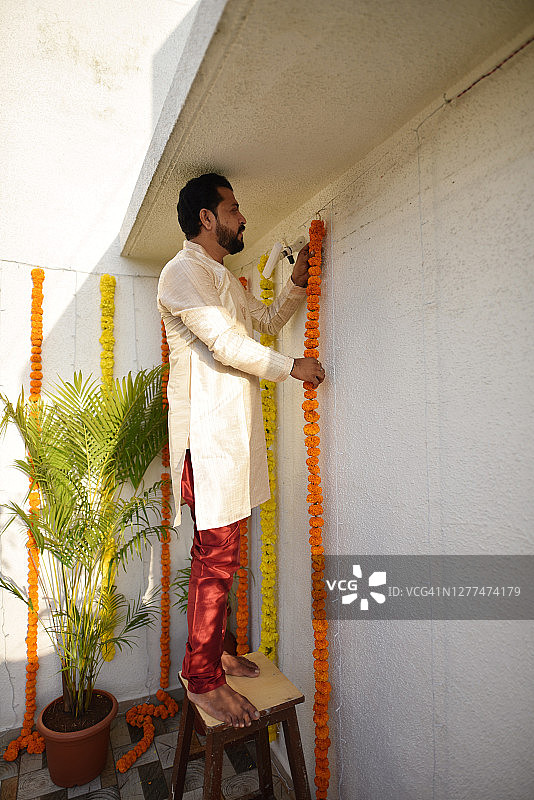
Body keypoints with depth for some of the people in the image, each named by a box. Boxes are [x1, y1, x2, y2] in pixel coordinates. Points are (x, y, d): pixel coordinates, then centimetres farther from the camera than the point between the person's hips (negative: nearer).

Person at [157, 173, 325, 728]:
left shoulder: (225, 280, 23)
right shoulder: (183, 271, -7)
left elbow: (266, 320, 33)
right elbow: (226, 344, -17)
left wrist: (298, 280, 21)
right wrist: (292, 367, -7)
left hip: (233, 432, 9)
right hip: (207, 433, -9)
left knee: (221, 551, 15)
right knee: (216, 557, -4)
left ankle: (214, 650, 31)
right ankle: (202, 679, 14)